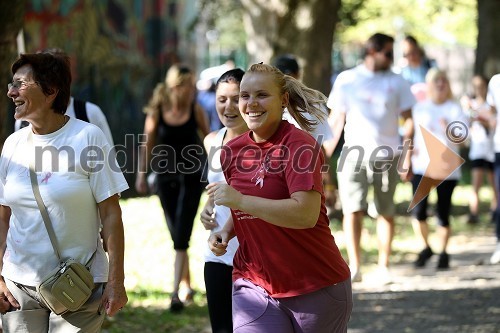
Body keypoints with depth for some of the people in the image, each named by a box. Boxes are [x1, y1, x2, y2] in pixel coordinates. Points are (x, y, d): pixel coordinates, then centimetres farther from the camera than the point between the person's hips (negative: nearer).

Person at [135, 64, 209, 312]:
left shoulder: (196, 111, -6)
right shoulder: (157, 112, -5)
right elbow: (148, 144, 3)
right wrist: (141, 174, 0)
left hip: (192, 177, -2)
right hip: (166, 177, 2)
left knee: (182, 236, -10)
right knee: (176, 235, 11)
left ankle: (176, 292, -11)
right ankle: (187, 284, 27)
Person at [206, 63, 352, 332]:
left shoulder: (299, 145, -14)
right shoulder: (232, 151, 6)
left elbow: (305, 214, -27)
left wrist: (238, 200, -24)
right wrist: (225, 232, 2)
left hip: (316, 287, -5)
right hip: (254, 285, 5)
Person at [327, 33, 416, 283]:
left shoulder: (397, 82, 6)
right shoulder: (346, 80, 5)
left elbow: (407, 120, 7)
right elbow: (336, 119, 8)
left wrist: (407, 156, -2)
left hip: (386, 156, 1)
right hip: (353, 154, -1)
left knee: (386, 213, 5)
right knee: (353, 210, -10)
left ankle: (383, 267, 13)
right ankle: (354, 267, -9)